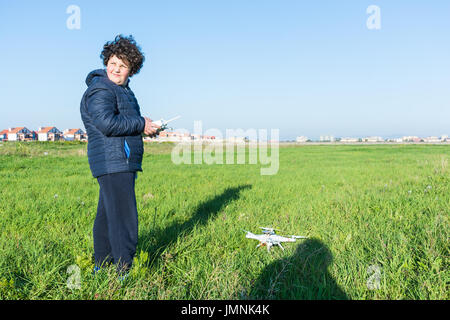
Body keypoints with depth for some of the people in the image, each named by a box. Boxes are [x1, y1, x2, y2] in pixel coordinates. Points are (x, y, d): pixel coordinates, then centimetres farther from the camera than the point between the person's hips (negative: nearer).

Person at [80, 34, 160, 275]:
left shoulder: (122, 90, 21)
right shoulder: (100, 90, -11)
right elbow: (107, 124, -25)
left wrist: (146, 128, 11)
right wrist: (141, 124, -16)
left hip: (121, 163, 11)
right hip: (112, 162, -11)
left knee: (107, 214, 18)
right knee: (123, 217, -10)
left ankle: (101, 265, 30)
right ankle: (124, 270, -2)